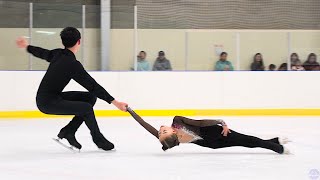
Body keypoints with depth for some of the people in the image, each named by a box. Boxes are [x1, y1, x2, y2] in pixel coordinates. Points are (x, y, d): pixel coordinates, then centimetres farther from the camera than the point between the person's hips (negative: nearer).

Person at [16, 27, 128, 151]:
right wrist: (114, 102, -22)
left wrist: (27, 47, 48)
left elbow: (43, 53, 26)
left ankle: (68, 131, 9)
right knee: (86, 108, -21)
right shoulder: (73, 64, -22)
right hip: (48, 103, -10)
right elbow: (93, 86, -23)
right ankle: (98, 140, -1)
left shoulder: (58, 54, 4)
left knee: (90, 97, 7)